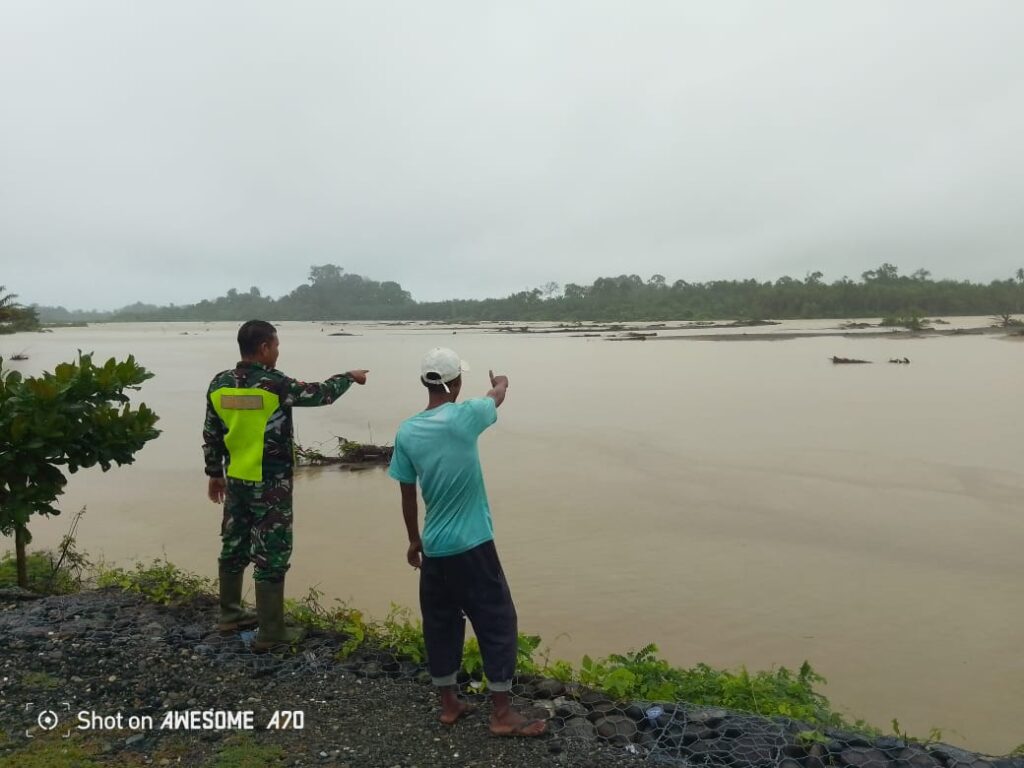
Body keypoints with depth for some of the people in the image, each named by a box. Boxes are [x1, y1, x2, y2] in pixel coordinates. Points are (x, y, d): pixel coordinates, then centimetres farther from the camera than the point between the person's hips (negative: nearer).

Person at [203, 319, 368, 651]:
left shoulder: (219, 384, 0)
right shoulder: (275, 385, -19)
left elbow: (211, 435, 8)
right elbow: (320, 394, -6)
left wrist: (214, 474, 19)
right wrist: (350, 377, 12)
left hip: (236, 480, 7)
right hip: (270, 485, -7)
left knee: (234, 547, 20)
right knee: (271, 556, 1)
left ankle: (230, 614, 35)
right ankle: (270, 633, 8)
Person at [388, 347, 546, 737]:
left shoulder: (406, 432, -2)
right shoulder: (465, 417, -13)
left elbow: (407, 494, 6)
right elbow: (499, 394, 10)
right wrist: (499, 381, 33)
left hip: (433, 548, 5)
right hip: (472, 546, -5)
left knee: (440, 625, 17)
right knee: (497, 623, 7)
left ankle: (449, 704, 30)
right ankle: (502, 714, 13)